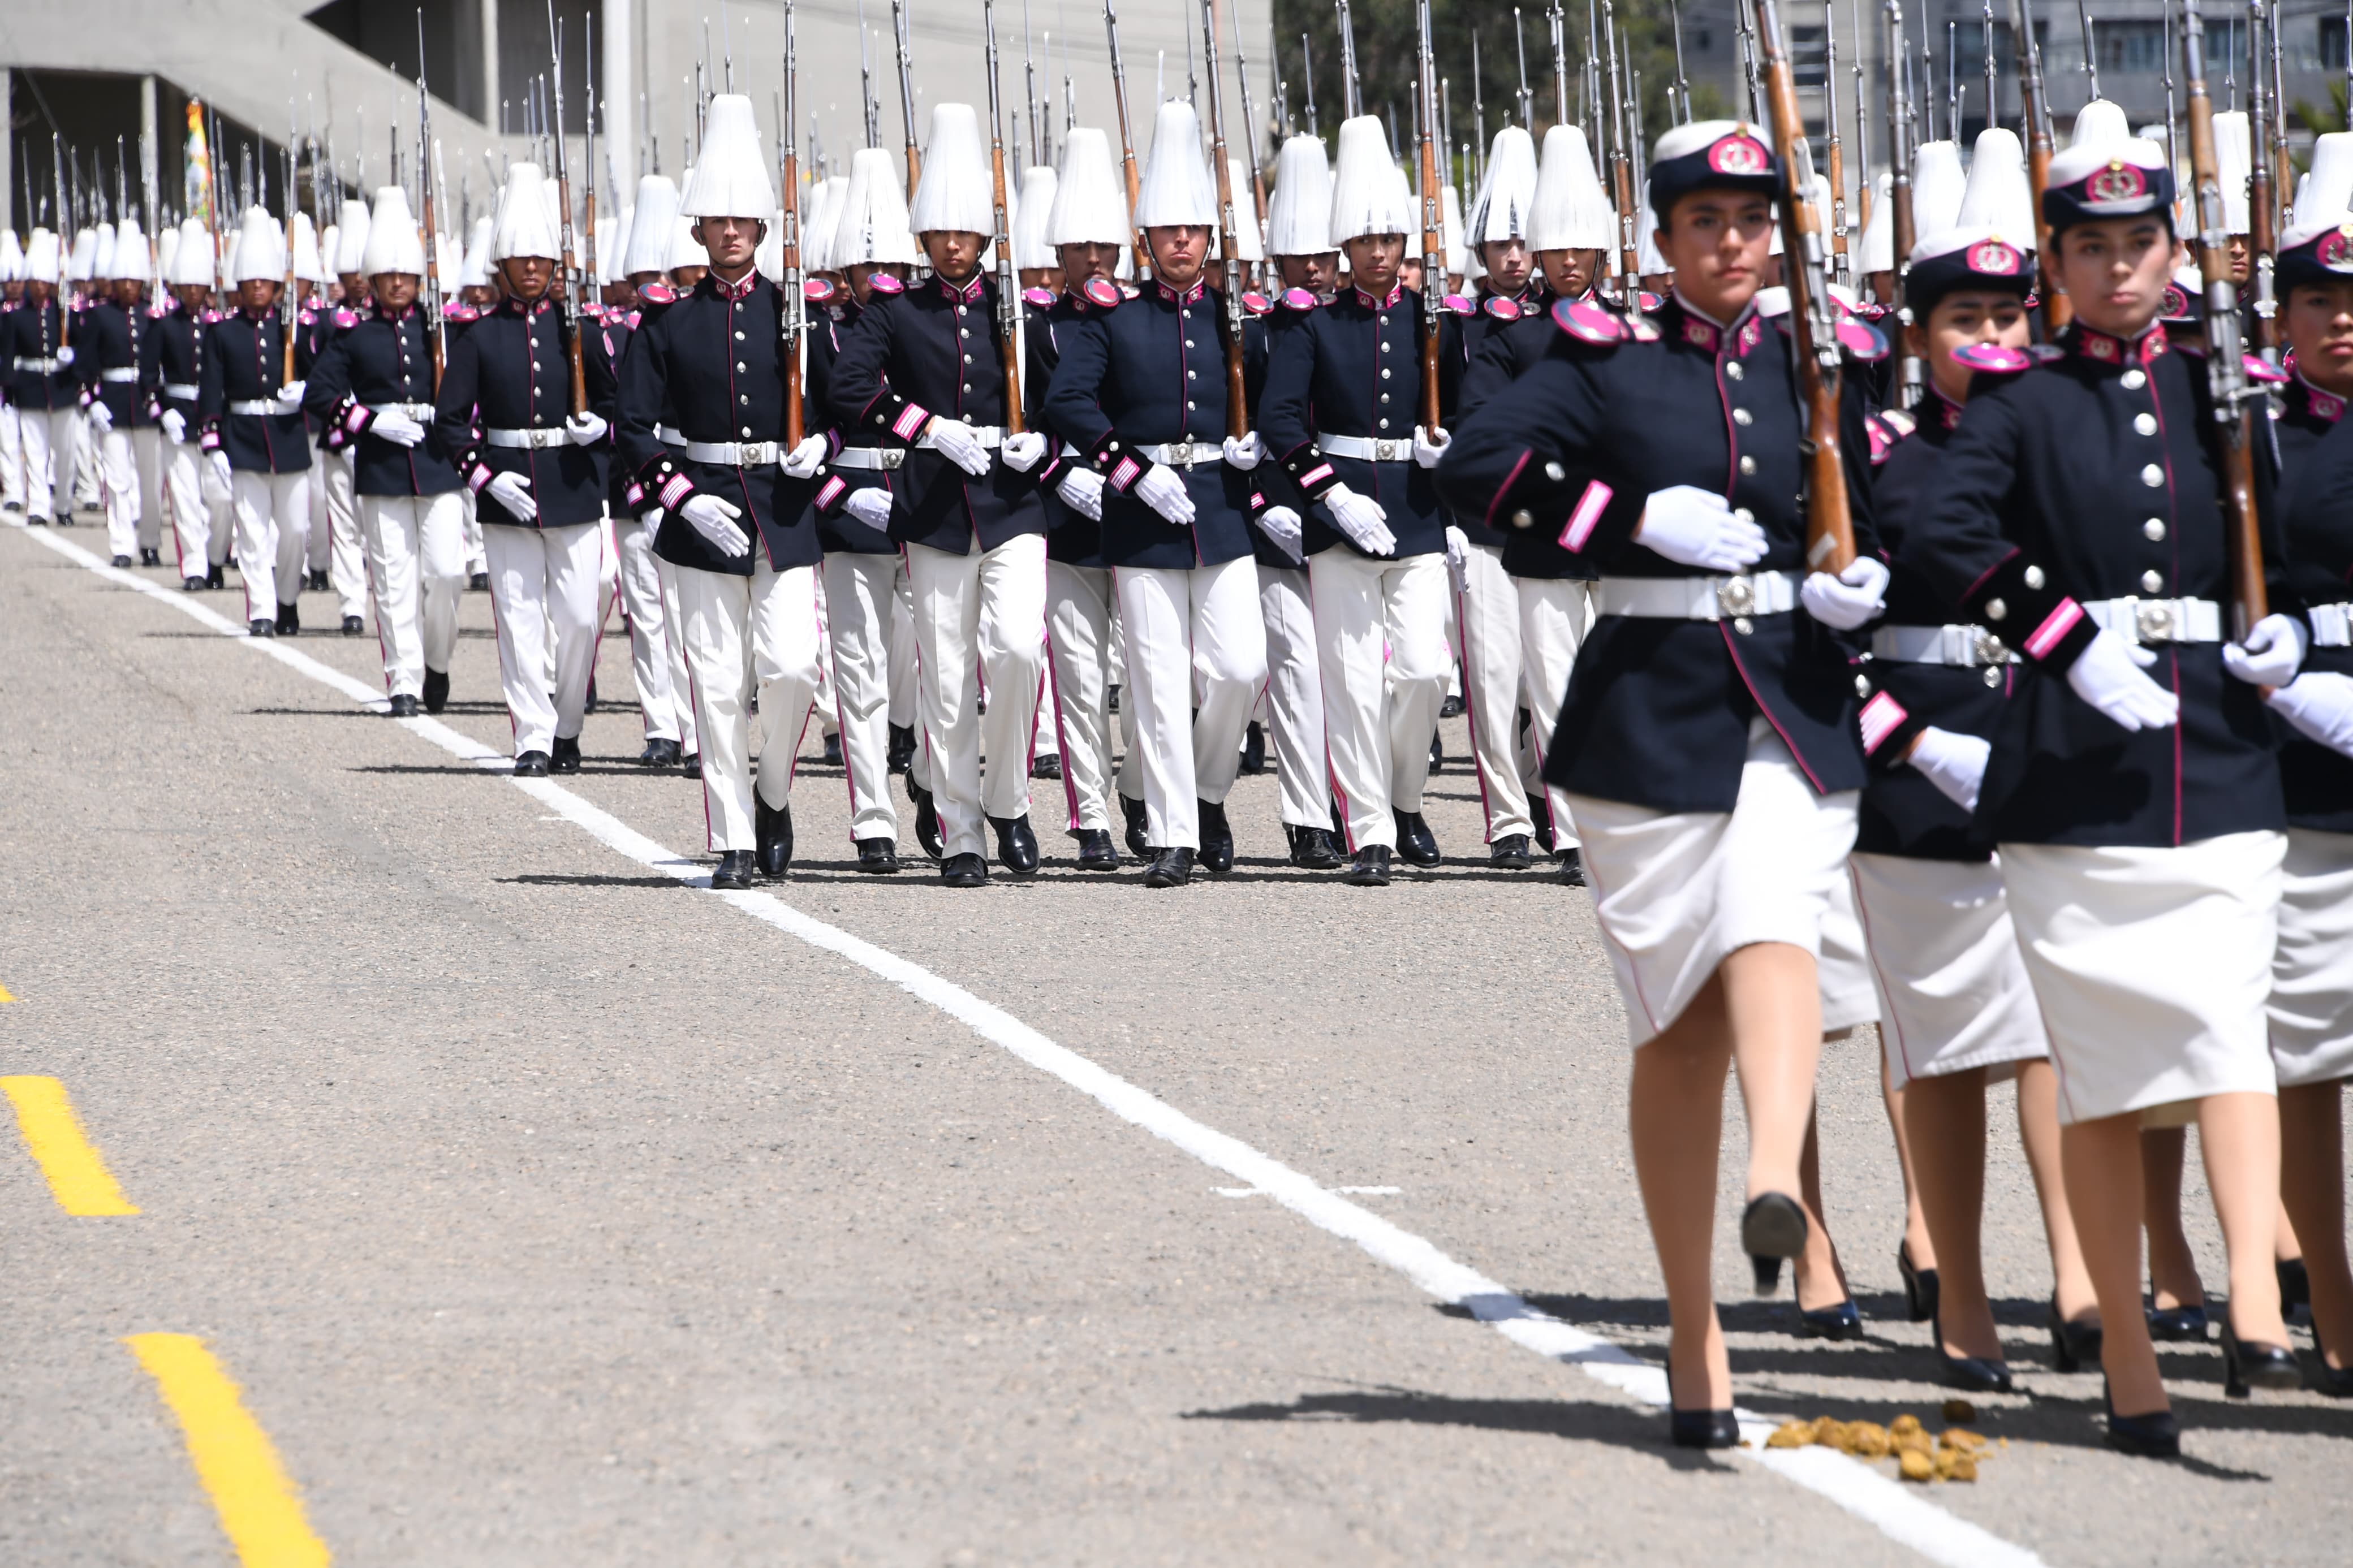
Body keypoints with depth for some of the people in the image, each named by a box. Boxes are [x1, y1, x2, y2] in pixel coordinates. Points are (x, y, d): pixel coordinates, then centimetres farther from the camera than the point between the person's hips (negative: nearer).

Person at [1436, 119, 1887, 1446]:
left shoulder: (1815, 366, 12)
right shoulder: (1608, 361, 3)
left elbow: (1865, 522, 23)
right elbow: (1476, 466, -11)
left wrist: (1862, 583, 1)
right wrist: (1636, 515, -19)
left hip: (1797, 712, 1)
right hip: (1650, 713, -1)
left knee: (1774, 928, -27)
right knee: (1679, 1023, 3)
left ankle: (1778, 1189, -51)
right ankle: (1696, 1340, 11)